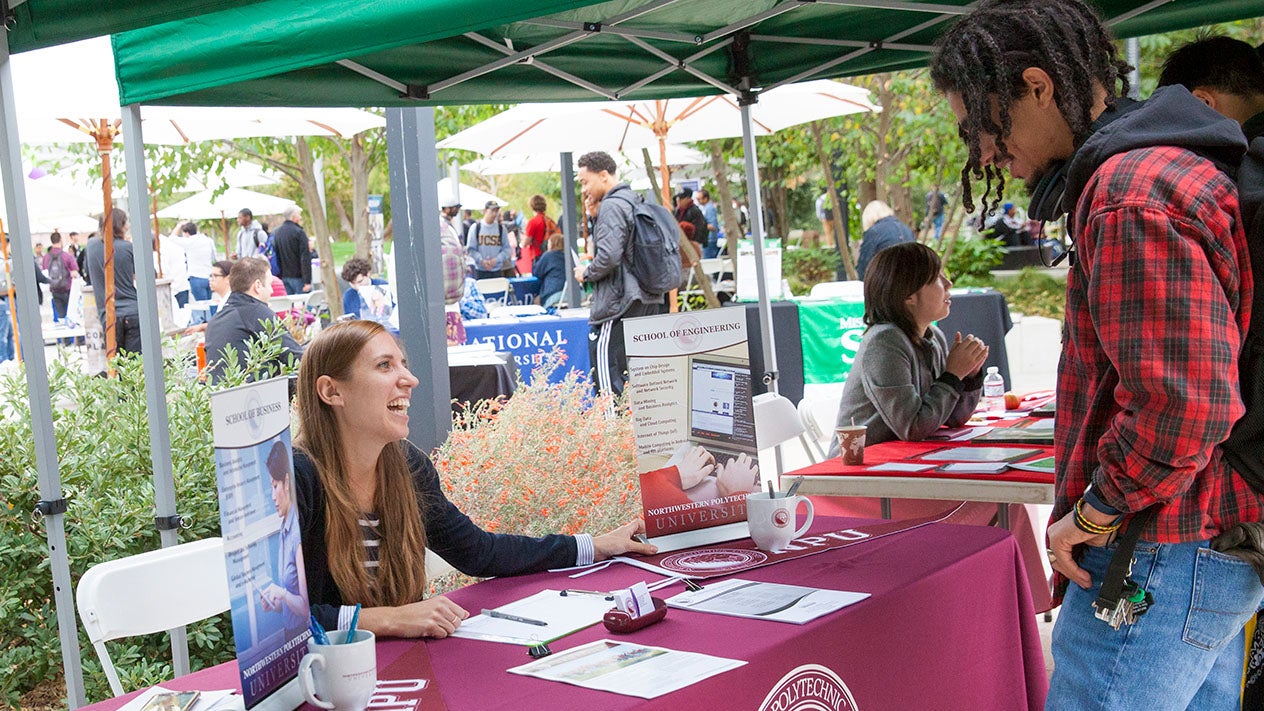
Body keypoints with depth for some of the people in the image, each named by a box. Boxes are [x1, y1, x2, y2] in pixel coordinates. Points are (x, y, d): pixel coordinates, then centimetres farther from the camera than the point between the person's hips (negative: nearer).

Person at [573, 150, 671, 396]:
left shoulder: (611, 206, -12)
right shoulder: (636, 201, 17)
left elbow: (609, 256, -22)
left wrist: (587, 273, -5)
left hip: (618, 306, -10)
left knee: (608, 381, -8)